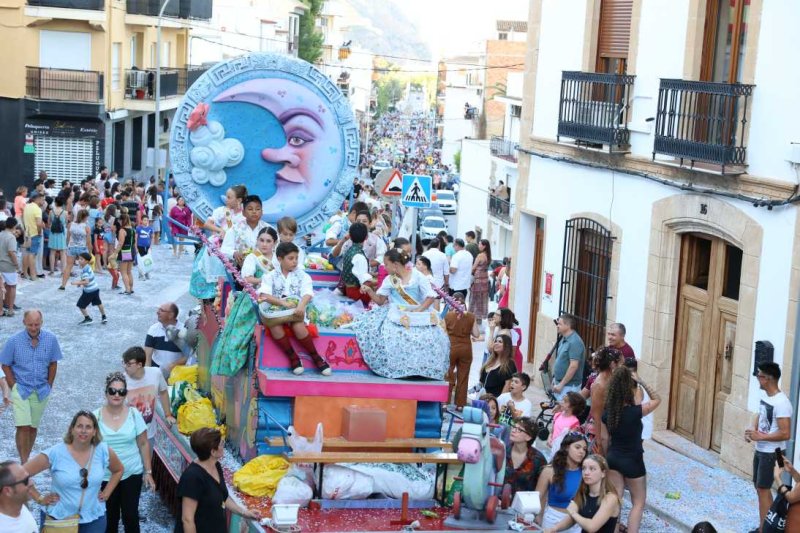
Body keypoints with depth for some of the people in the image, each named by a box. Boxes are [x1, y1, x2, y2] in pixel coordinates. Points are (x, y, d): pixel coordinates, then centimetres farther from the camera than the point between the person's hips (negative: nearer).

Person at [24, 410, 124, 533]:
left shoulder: (103, 451, -7)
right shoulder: (55, 453, -15)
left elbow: (118, 470, 14)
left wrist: (106, 493, 4)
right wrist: (40, 499, -10)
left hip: (94, 519, 2)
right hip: (58, 519, -2)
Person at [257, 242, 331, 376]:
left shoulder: (302, 275, 7)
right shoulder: (271, 276, 5)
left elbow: (307, 294, -10)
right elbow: (264, 295, -10)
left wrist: (301, 306, -33)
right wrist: (283, 303, -25)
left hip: (297, 310, -1)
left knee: (298, 326, -32)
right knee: (274, 326, -32)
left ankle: (315, 356, -14)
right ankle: (292, 356, -15)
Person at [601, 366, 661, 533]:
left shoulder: (607, 411, -8)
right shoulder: (635, 411, -23)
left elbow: (605, 438, 2)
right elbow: (657, 399, -7)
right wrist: (642, 382, -15)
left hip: (612, 458, 5)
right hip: (632, 461, -4)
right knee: (638, 503, 12)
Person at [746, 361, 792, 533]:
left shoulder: (781, 403, -24)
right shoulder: (765, 396, 5)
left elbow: (785, 434, -26)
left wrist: (760, 436, -24)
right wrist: (751, 431, 1)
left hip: (772, 453, -9)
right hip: (760, 450, 9)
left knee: (763, 489, -4)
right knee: (760, 487, 16)